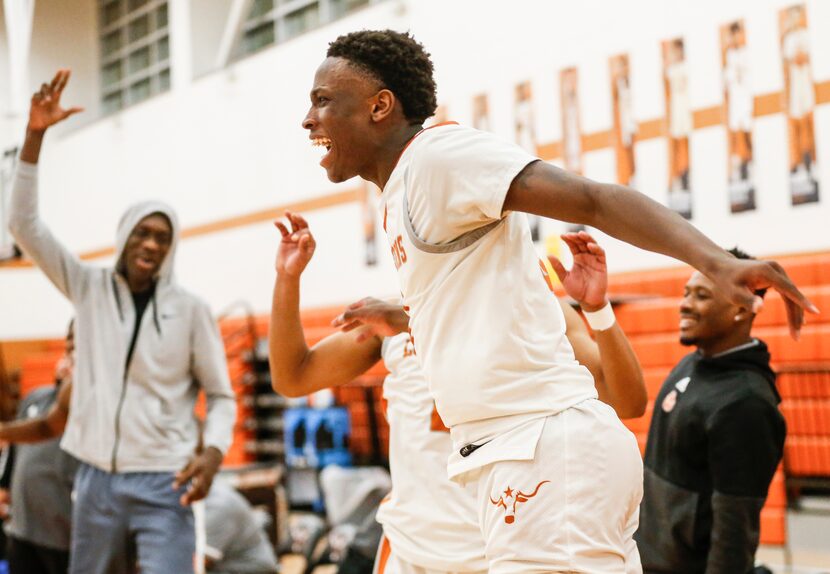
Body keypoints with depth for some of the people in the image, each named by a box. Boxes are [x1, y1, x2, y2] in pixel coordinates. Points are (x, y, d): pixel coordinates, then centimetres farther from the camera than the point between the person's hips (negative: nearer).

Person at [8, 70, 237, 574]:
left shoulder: (190, 309, -1)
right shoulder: (91, 288, 6)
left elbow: (221, 395, 4)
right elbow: (25, 224, -1)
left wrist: (214, 450, -16)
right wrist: (35, 136, -10)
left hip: (163, 484, -3)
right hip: (97, 479, 3)